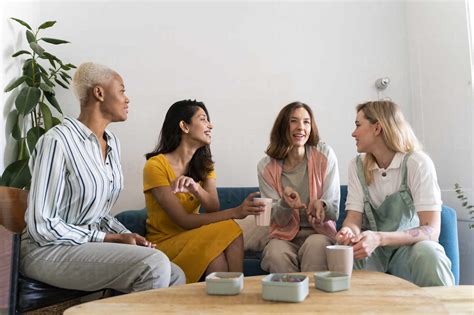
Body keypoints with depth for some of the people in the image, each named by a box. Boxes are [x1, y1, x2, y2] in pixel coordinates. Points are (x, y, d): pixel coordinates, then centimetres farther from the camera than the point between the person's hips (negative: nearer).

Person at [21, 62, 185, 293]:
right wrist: (112, 239, -16)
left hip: (90, 244, 7)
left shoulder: (112, 143, 6)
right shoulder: (57, 141, -18)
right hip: (48, 250, -7)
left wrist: (127, 236, -5)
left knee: (175, 276, -9)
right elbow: (42, 226, -19)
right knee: (155, 263, -25)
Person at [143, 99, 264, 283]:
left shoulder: (204, 165, 10)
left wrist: (196, 188, -29)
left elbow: (214, 210, -8)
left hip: (193, 238, 5)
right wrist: (235, 212, -29)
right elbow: (183, 220, -19)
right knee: (229, 230, -29)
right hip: (164, 242, -5)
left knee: (230, 230, -28)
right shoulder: (155, 165, -13)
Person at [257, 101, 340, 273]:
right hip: (284, 236, 1)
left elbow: (333, 210, -3)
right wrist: (286, 203, -24)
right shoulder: (266, 166, -2)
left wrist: (320, 204, -28)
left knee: (315, 245, -33)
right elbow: (278, 220, 0)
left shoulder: (325, 154, -5)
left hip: (319, 233, 0)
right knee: (276, 253, -31)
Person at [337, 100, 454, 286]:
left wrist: (379, 238, -37)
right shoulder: (357, 166, -1)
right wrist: (349, 232, -32)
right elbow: (354, 217, -7)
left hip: (409, 246, -2)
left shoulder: (418, 163, -15)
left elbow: (432, 230, -21)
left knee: (428, 254, -34)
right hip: (372, 248, 2)